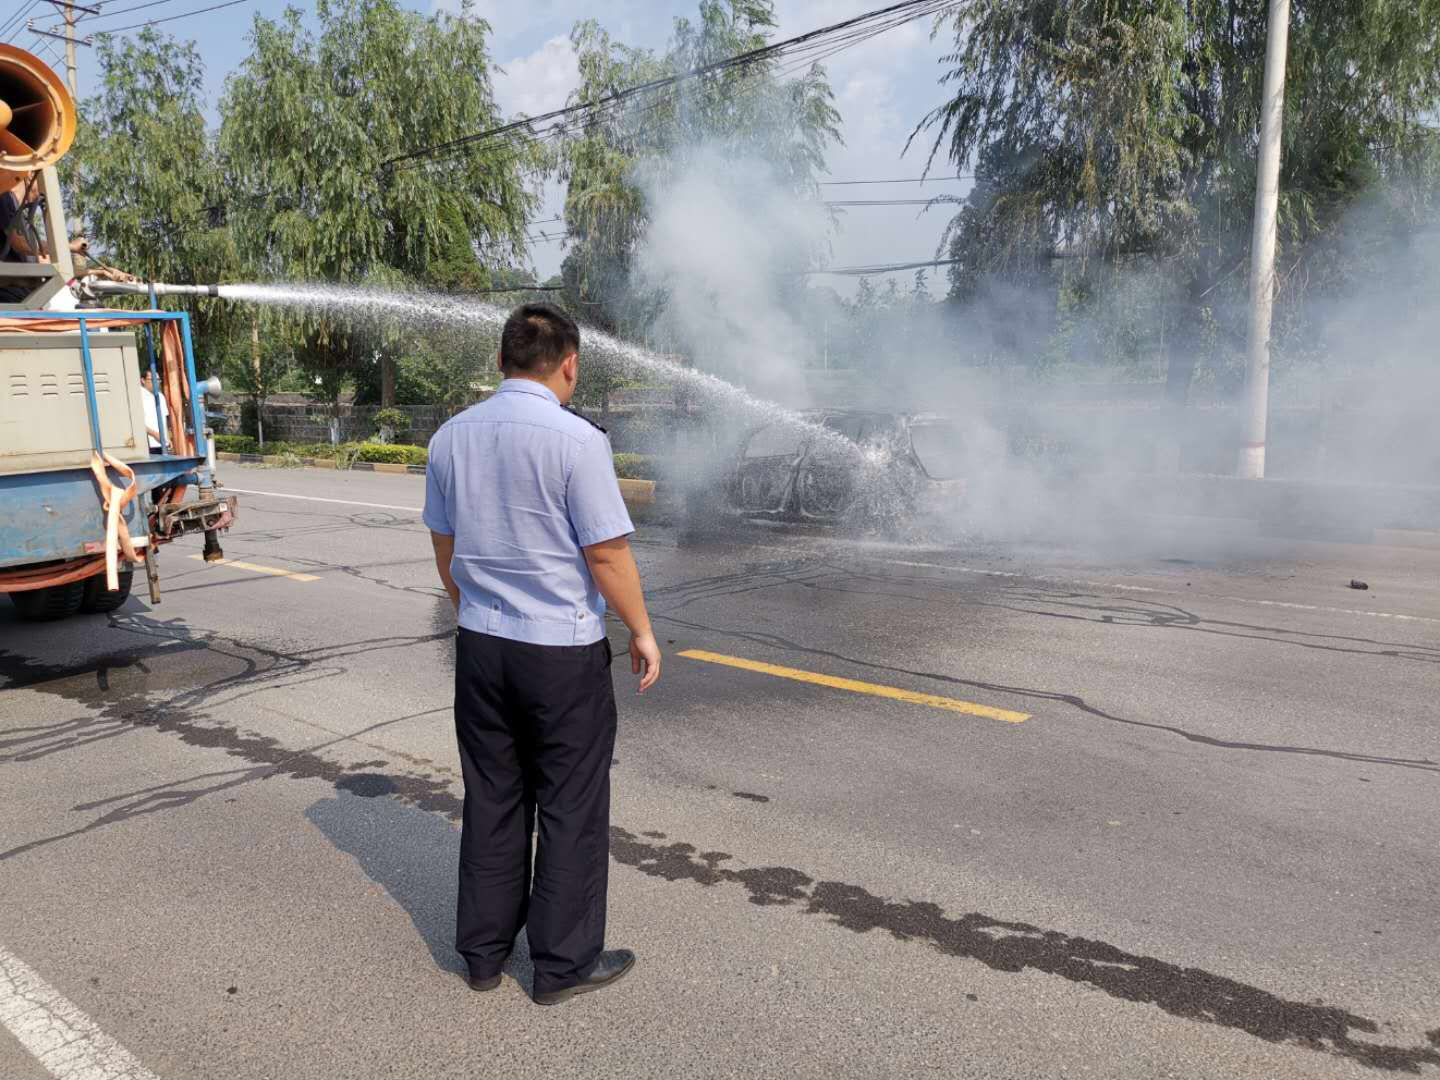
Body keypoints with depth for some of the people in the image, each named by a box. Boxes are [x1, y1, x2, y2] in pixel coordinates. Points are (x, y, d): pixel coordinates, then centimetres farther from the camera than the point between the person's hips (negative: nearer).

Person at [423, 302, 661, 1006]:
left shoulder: (451, 438, 4)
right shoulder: (576, 439, -16)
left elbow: (445, 550, 12)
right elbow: (607, 554, -14)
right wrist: (642, 632, -1)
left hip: (480, 645, 6)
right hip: (563, 651, -6)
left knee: (491, 800, 17)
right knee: (570, 808, 8)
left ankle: (483, 952, 29)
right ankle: (564, 963, 21)